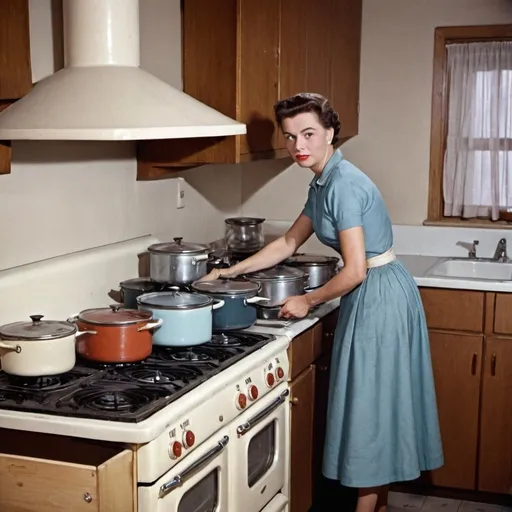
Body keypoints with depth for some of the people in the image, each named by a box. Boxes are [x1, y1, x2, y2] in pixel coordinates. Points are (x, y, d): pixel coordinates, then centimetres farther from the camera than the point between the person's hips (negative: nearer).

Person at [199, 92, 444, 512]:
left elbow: (355, 271, -23)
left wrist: (307, 301, -9)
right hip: (372, 294, 10)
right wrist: (231, 271, 15)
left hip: (380, 297, -10)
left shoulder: (343, 185, -21)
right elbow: (289, 243, 18)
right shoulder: (323, 183, 9)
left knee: (371, 400, 2)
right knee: (373, 400, 16)